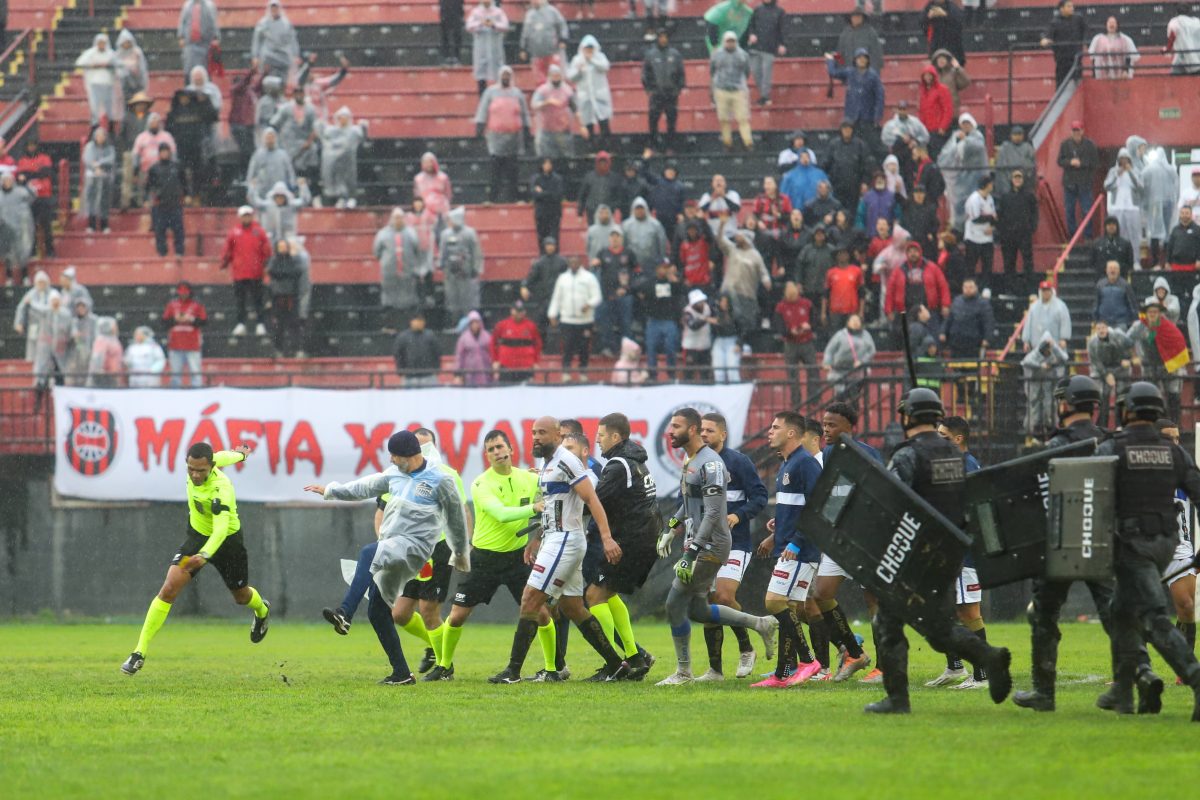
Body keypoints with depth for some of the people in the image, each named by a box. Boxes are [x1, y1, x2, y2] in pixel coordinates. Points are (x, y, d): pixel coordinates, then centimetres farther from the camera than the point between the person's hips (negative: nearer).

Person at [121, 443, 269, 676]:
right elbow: (221, 456, 5)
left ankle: (262, 611, 59)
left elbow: (221, 528, -50)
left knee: (241, 596, 20)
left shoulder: (220, 489, -37)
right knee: (169, 589, -15)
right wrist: (239, 454, 29)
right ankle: (140, 652, -14)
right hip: (197, 535, 4)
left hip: (226, 541, -4)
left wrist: (204, 555, -68)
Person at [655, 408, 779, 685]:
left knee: (675, 605, -7)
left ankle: (683, 673, 3)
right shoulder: (690, 462, 14)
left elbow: (713, 513, -23)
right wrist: (669, 531, 22)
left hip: (710, 546, -10)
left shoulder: (710, 464, -18)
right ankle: (762, 625, 21)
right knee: (696, 609, 12)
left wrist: (692, 552, -26)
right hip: (699, 545, 10)